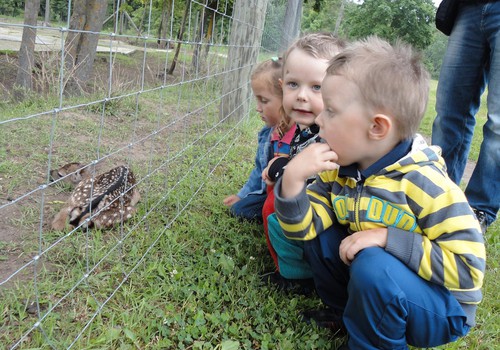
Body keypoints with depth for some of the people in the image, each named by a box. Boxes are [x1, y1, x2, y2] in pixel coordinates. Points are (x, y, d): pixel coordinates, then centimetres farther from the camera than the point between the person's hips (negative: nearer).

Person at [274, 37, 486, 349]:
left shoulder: (426, 185, -26)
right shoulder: (337, 169, -6)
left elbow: (468, 270, -26)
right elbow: (302, 228, -8)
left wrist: (388, 238, -32)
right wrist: (292, 181, -27)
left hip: (440, 310, -6)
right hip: (374, 287, 6)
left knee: (373, 267, -33)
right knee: (318, 234, -7)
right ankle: (348, 314, 13)